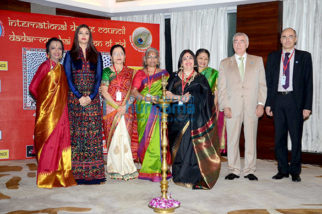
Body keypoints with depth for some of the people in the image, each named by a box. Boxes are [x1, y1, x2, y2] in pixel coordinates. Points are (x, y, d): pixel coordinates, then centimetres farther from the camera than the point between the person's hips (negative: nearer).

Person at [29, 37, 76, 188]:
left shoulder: (61, 68, 14)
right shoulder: (46, 65, -6)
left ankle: (60, 175, 15)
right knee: (49, 140, -4)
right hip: (47, 110, -6)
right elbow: (33, 87, -6)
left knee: (61, 139, 5)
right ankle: (47, 178, 5)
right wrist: (43, 100, 4)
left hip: (60, 110, 6)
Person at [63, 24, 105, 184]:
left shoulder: (96, 55, 13)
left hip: (92, 98, 1)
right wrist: (79, 96, -12)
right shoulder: (70, 55, 10)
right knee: (75, 133, -3)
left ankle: (93, 172, 4)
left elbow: (98, 77, 5)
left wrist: (90, 96, -10)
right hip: (74, 98, -1)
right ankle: (76, 172, 2)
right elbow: (68, 77, 1)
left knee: (93, 133, -2)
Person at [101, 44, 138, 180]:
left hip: (127, 109, 1)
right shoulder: (107, 71, 6)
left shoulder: (130, 72, 11)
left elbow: (133, 91, 5)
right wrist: (117, 107, -10)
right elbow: (104, 92, -2)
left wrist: (125, 106, -11)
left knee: (125, 136, -2)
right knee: (114, 137, -3)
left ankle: (126, 168, 3)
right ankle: (116, 169, 5)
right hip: (111, 107, -1)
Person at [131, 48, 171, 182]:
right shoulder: (140, 74, 11)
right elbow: (134, 91, -3)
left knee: (156, 137, -8)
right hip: (144, 110, 1)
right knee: (145, 137, -1)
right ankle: (147, 167, 9)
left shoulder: (163, 74, 12)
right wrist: (146, 98, -19)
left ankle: (155, 168, -4)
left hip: (158, 109, -1)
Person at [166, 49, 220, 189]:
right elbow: (167, 94, 4)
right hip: (177, 118, 2)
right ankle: (178, 175, 15)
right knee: (178, 146, 4)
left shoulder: (200, 79, 7)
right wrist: (180, 98, -14)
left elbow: (206, 100, -1)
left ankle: (190, 178, 0)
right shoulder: (174, 78, 14)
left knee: (190, 145, -8)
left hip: (193, 119, -2)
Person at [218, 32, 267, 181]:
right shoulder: (225, 63, 12)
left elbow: (262, 84, 8)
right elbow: (221, 87, 7)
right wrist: (225, 106, -4)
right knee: (232, 139, 2)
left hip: (252, 107, 0)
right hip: (233, 107, 0)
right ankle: (234, 170, 12)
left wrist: (261, 104, -2)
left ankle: (249, 171, 12)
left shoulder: (257, 61, 13)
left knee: (251, 139, 2)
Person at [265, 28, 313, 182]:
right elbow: (268, 81, 10)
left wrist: (307, 106, -6)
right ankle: (283, 169, 19)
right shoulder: (273, 57, 12)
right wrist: (268, 104, 3)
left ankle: (295, 171, 16)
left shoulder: (304, 56, 5)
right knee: (279, 137, 7)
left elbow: (308, 83, 1)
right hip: (278, 100, 2)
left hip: (295, 101, -2)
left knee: (296, 137, 3)